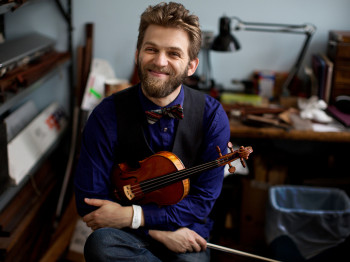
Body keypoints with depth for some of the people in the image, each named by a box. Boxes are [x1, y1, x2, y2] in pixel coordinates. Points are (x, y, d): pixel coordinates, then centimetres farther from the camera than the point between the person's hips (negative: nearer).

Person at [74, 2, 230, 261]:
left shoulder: (212, 116, -11)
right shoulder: (107, 116, -13)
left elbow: (203, 200, -9)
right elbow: (89, 200, -10)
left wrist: (132, 216, -19)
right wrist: (159, 231, -17)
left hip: (186, 232, 0)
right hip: (126, 233, 1)